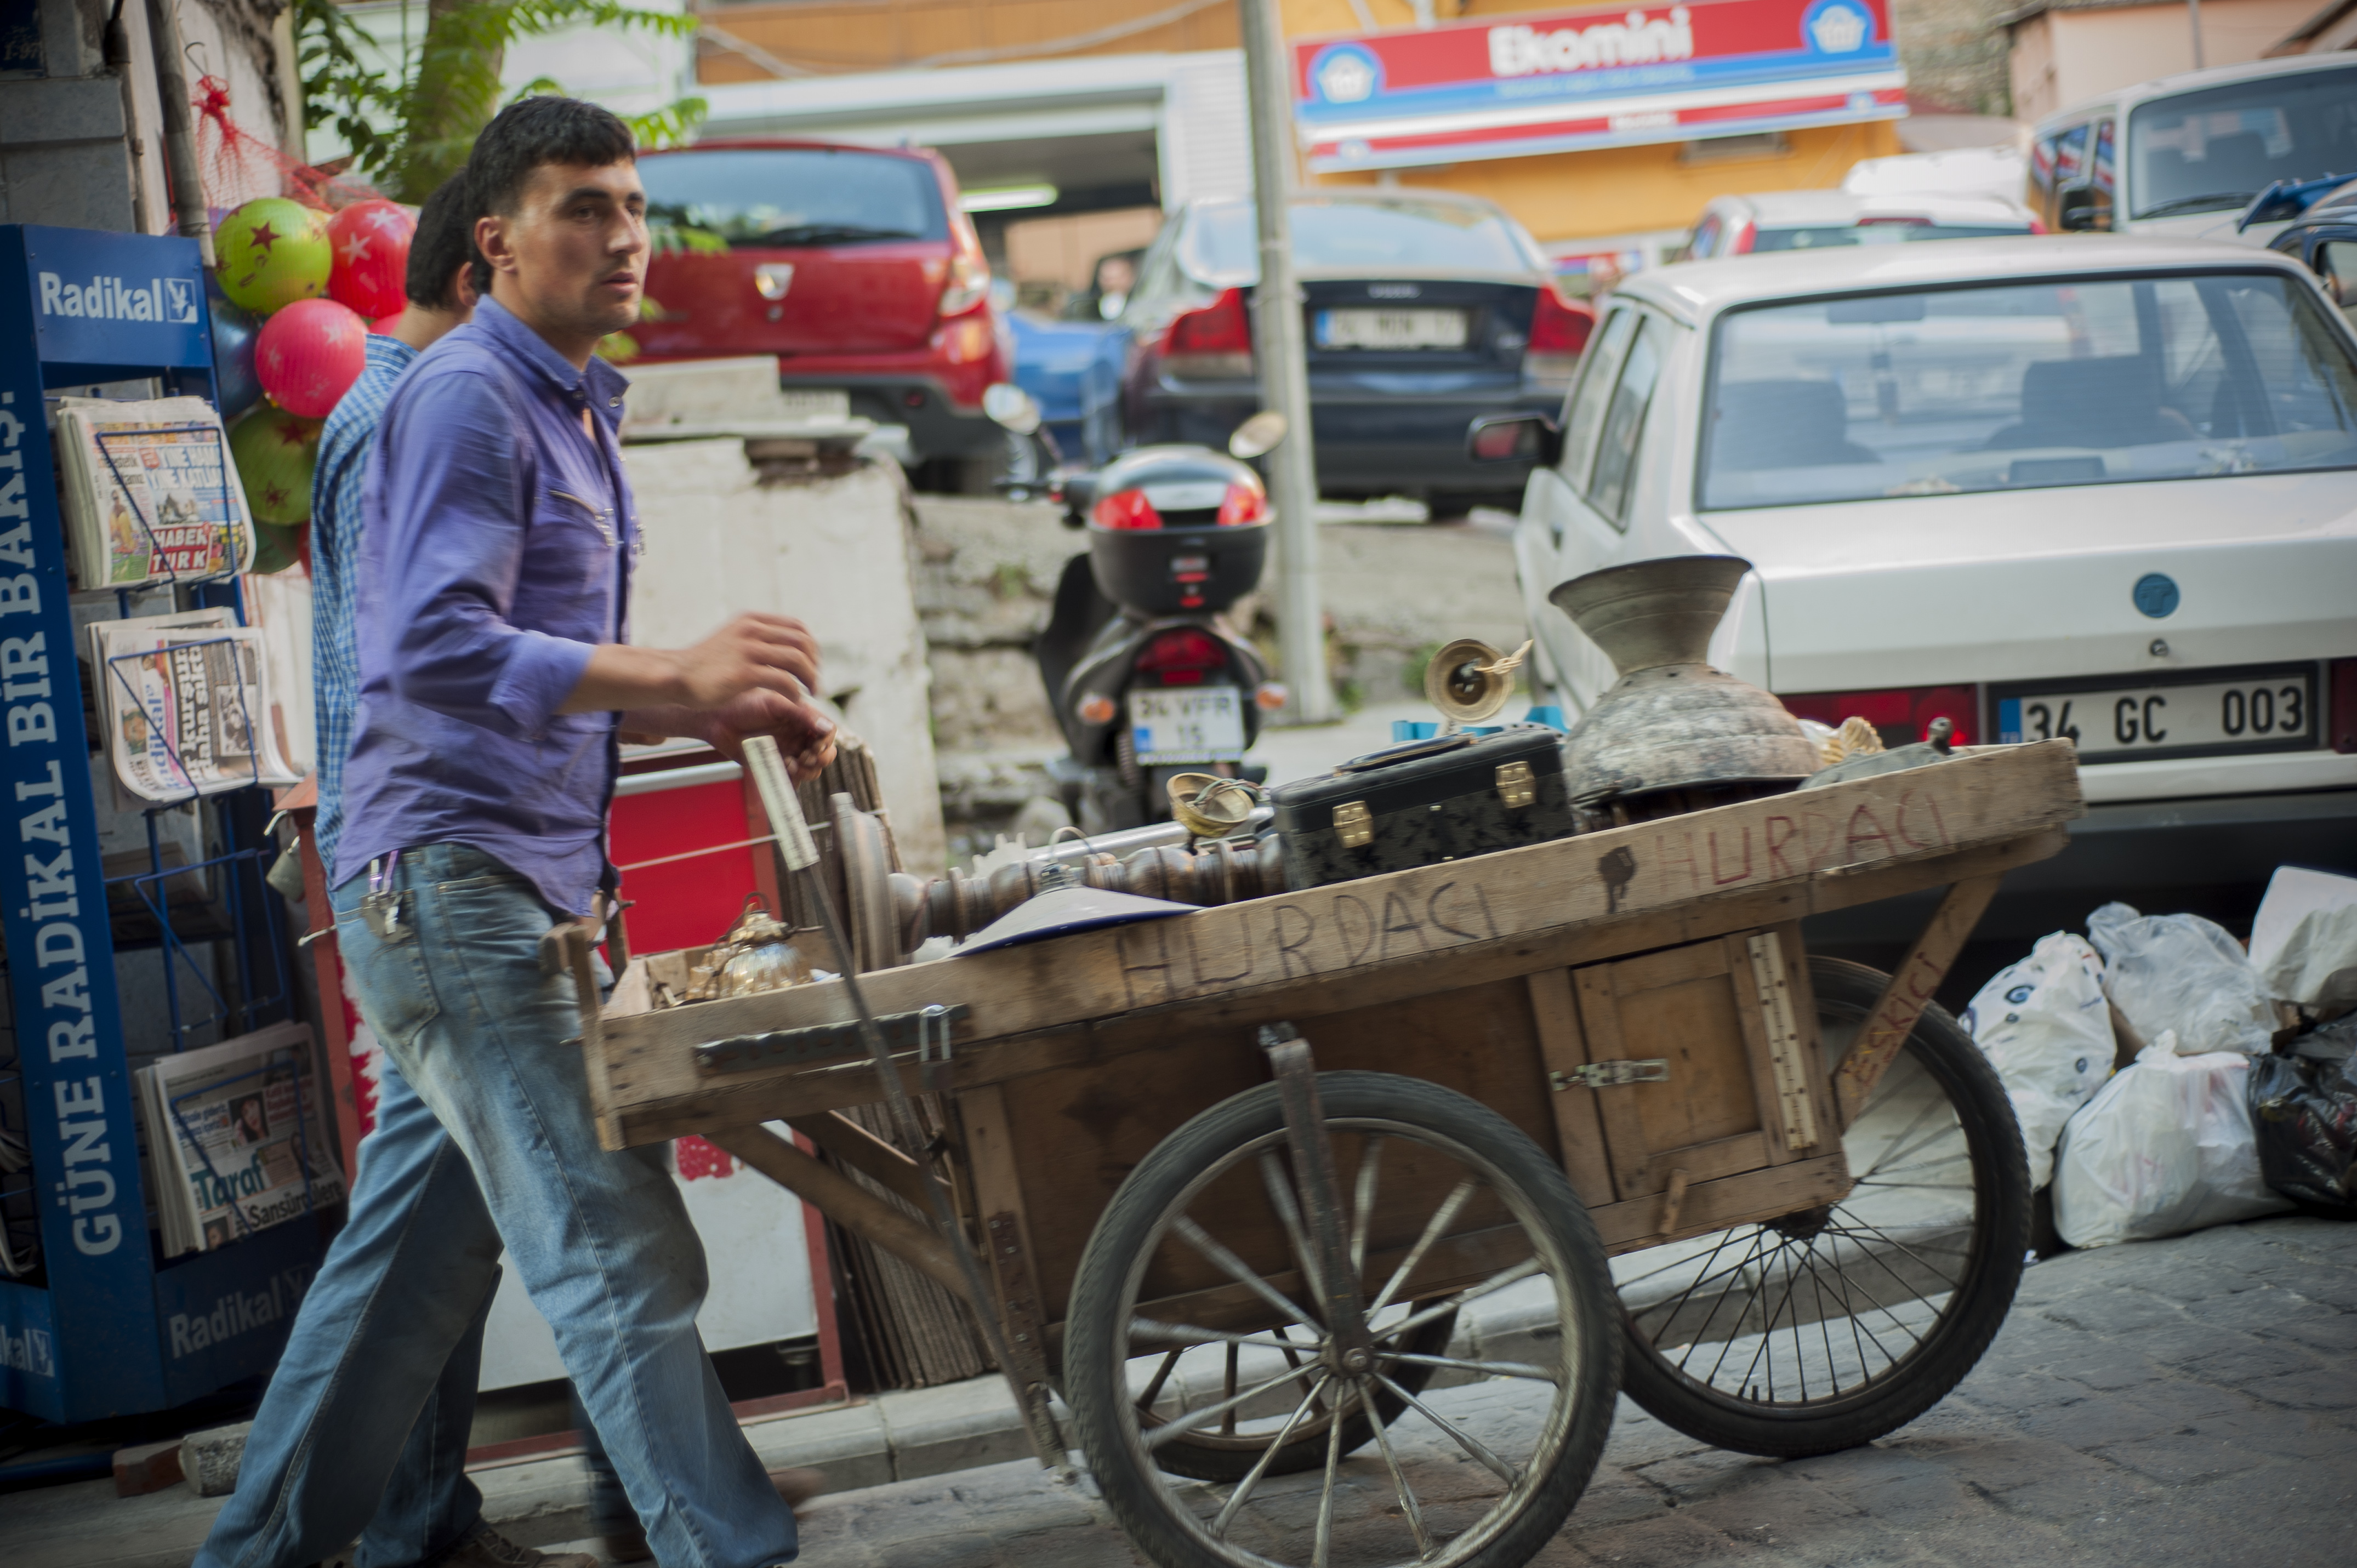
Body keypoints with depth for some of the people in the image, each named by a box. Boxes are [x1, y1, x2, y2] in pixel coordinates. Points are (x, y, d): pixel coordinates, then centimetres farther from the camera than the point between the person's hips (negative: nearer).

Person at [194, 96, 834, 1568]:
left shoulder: (575, 411, 20)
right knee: (619, 1251, -11)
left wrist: (732, 715, 9)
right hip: (452, 878, -10)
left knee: (418, 1253, 15)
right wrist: (678, 673, -30)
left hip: (518, 890, 10)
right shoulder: (467, 398, -12)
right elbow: (436, 651, -24)